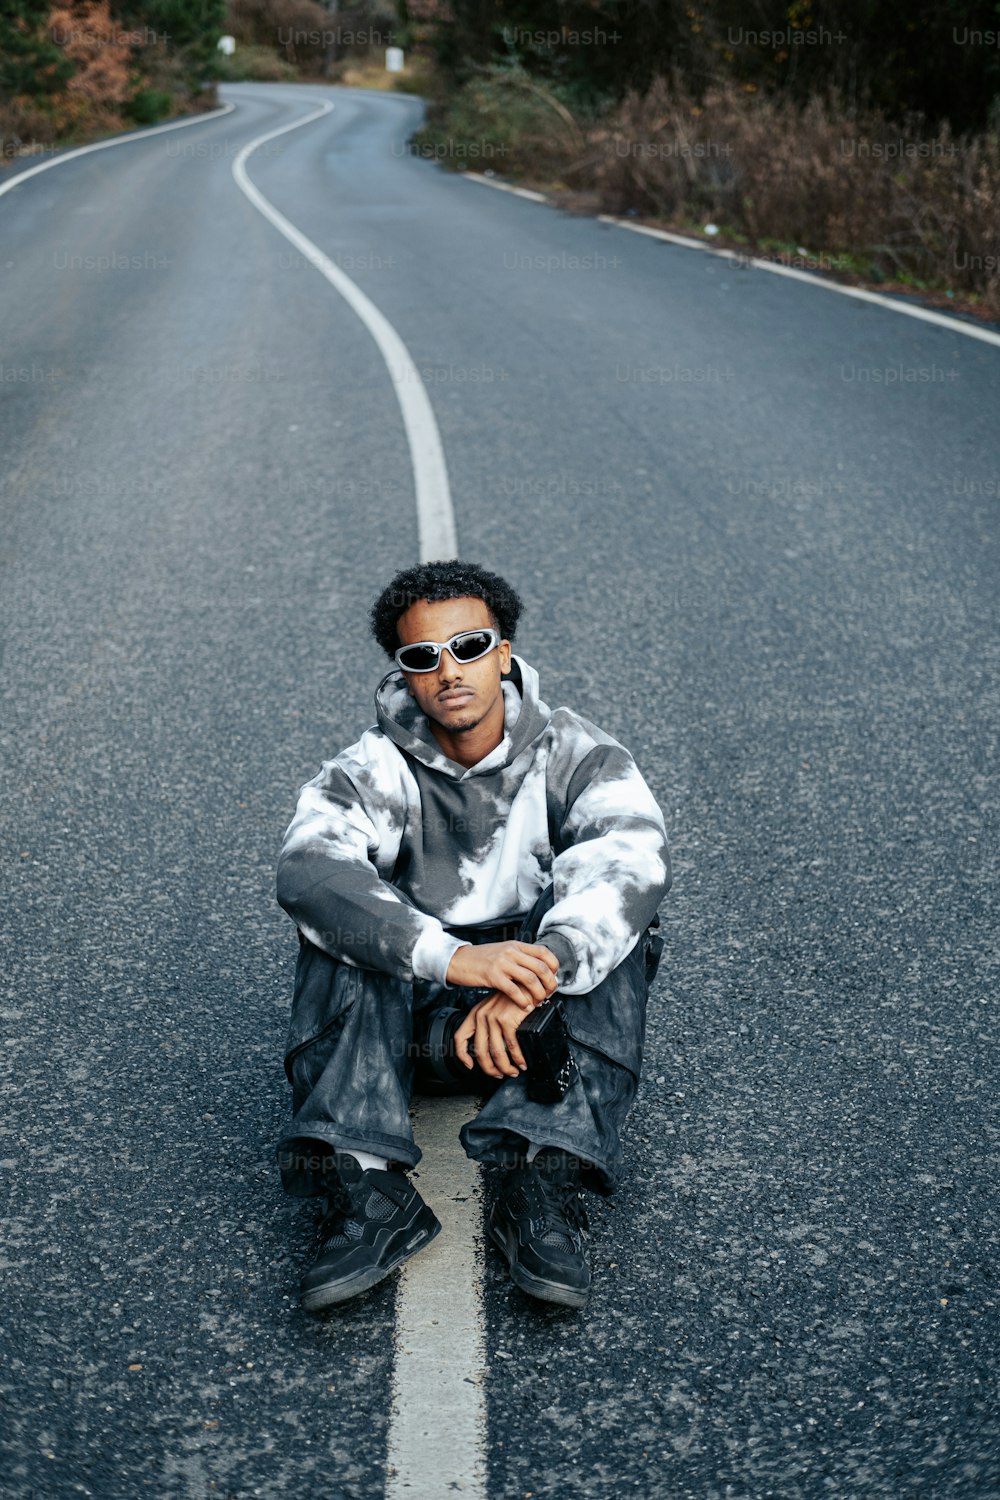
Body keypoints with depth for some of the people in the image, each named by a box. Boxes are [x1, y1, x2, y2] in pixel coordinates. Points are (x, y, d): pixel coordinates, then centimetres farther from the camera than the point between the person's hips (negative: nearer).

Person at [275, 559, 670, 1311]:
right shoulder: (373, 771, -8)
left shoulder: (575, 755, -8)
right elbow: (306, 869, -29)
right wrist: (451, 956, -46)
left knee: (612, 923, -28)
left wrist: (528, 982, -45)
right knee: (339, 918, -26)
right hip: (411, 1004, 1)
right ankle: (365, 1185, -38)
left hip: (552, 1012, 0)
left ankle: (546, 1180, -39)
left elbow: (632, 861, -28)